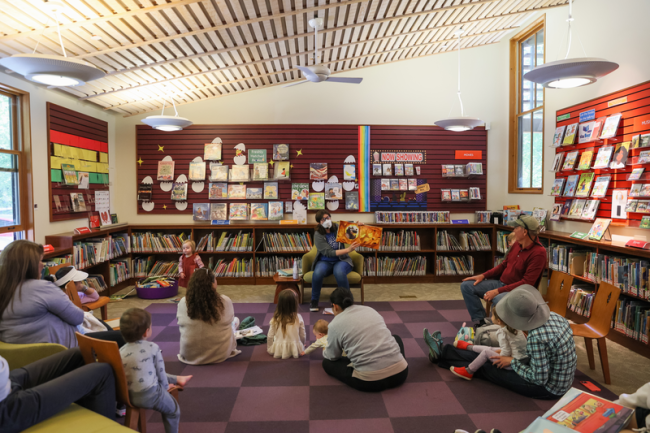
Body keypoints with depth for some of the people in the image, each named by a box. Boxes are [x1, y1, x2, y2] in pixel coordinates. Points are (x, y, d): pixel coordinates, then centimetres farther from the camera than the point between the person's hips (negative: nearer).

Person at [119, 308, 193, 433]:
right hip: (149, 396, -5)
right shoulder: (153, 347, -16)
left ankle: (177, 379, 49)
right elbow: (160, 371, -5)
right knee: (173, 410, 22)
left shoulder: (121, 351, -5)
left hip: (128, 396, 5)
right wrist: (165, 386, 16)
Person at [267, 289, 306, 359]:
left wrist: (269, 349, 11)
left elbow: (270, 336, -7)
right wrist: (302, 347, 16)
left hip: (278, 351, -1)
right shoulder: (298, 318, -16)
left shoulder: (275, 319, -16)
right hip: (295, 350, 1)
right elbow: (303, 336, -4)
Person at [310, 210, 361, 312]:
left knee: (339, 271, -36)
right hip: (325, 261, 0)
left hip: (341, 260, 0)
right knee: (318, 272, -34)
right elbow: (328, 252, -15)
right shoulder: (318, 235, -5)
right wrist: (348, 250, -23)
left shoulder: (338, 228, 1)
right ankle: (314, 301, -13)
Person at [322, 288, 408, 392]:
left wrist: (324, 352, 34)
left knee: (327, 362, 15)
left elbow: (332, 356, 10)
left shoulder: (335, 325, -2)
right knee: (396, 338, 36)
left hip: (371, 382, -5)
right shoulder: (370, 310, 14)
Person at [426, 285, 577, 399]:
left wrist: (512, 362, -13)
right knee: (490, 358, 14)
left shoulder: (536, 337, -35)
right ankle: (443, 352, 29)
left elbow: (538, 379, -27)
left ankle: (442, 353, 27)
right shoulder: (555, 316, -9)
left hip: (549, 389, -7)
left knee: (487, 368, 7)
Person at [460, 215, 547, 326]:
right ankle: (480, 321, -2)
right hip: (500, 282, 8)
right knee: (466, 286, -3)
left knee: (498, 299, -41)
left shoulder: (538, 253, -19)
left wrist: (498, 291, -25)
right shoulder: (517, 245, 6)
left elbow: (527, 283, -23)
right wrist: (483, 276, 5)